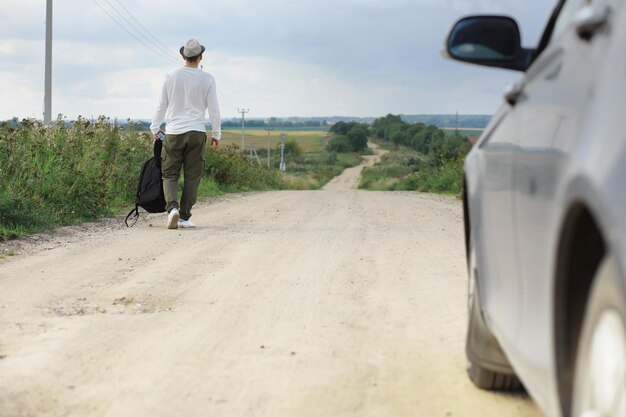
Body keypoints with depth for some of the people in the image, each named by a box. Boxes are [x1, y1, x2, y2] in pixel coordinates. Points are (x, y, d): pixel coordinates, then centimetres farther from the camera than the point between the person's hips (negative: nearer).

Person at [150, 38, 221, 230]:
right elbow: (213, 109, 1)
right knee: (192, 177, 6)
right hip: (196, 133, -1)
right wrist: (216, 134, 12)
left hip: (173, 133, 1)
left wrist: (155, 128, 19)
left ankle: (172, 208, -18)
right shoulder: (207, 79, -2)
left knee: (170, 175, 6)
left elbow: (161, 105, 6)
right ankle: (184, 217, 3)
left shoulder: (171, 76, 1)